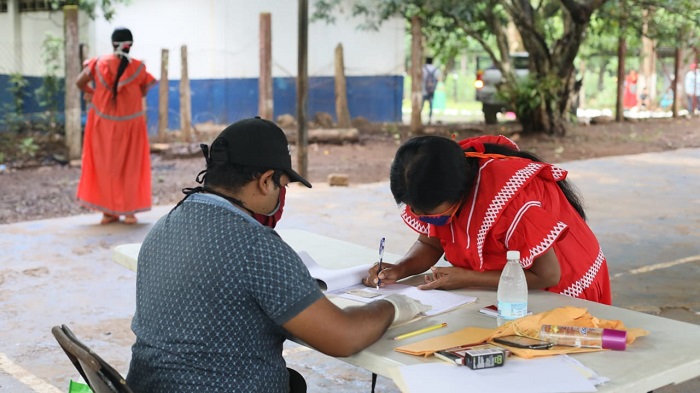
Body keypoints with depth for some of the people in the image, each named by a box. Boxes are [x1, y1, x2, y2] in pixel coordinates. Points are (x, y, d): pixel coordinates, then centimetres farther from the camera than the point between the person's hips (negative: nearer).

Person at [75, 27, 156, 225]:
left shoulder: (99, 63, -6)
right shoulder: (138, 67, -9)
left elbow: (80, 82, 0)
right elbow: (143, 92, 0)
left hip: (103, 121, 1)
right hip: (130, 123, -1)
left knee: (105, 164, 12)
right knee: (129, 166, 10)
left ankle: (108, 211, 13)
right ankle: (128, 211, 10)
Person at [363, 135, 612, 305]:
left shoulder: (509, 198, -35)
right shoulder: (440, 188, -15)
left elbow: (546, 277, -27)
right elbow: (429, 244, 1)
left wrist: (466, 279, -28)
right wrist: (399, 270, -20)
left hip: (562, 291, -7)